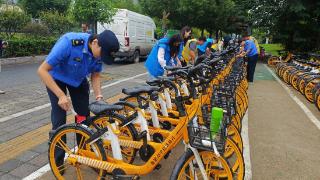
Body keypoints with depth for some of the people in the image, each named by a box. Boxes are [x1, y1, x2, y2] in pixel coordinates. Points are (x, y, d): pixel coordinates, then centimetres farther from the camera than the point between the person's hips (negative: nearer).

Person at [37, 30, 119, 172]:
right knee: (59, 121, -8)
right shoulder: (69, 43, -38)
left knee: (85, 116, 2)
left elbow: (95, 75, -5)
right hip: (57, 78, -4)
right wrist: (61, 95, -37)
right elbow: (42, 70, -32)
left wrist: (98, 96, -21)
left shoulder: (99, 51, -21)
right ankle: (57, 161, 10)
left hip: (79, 79, 5)